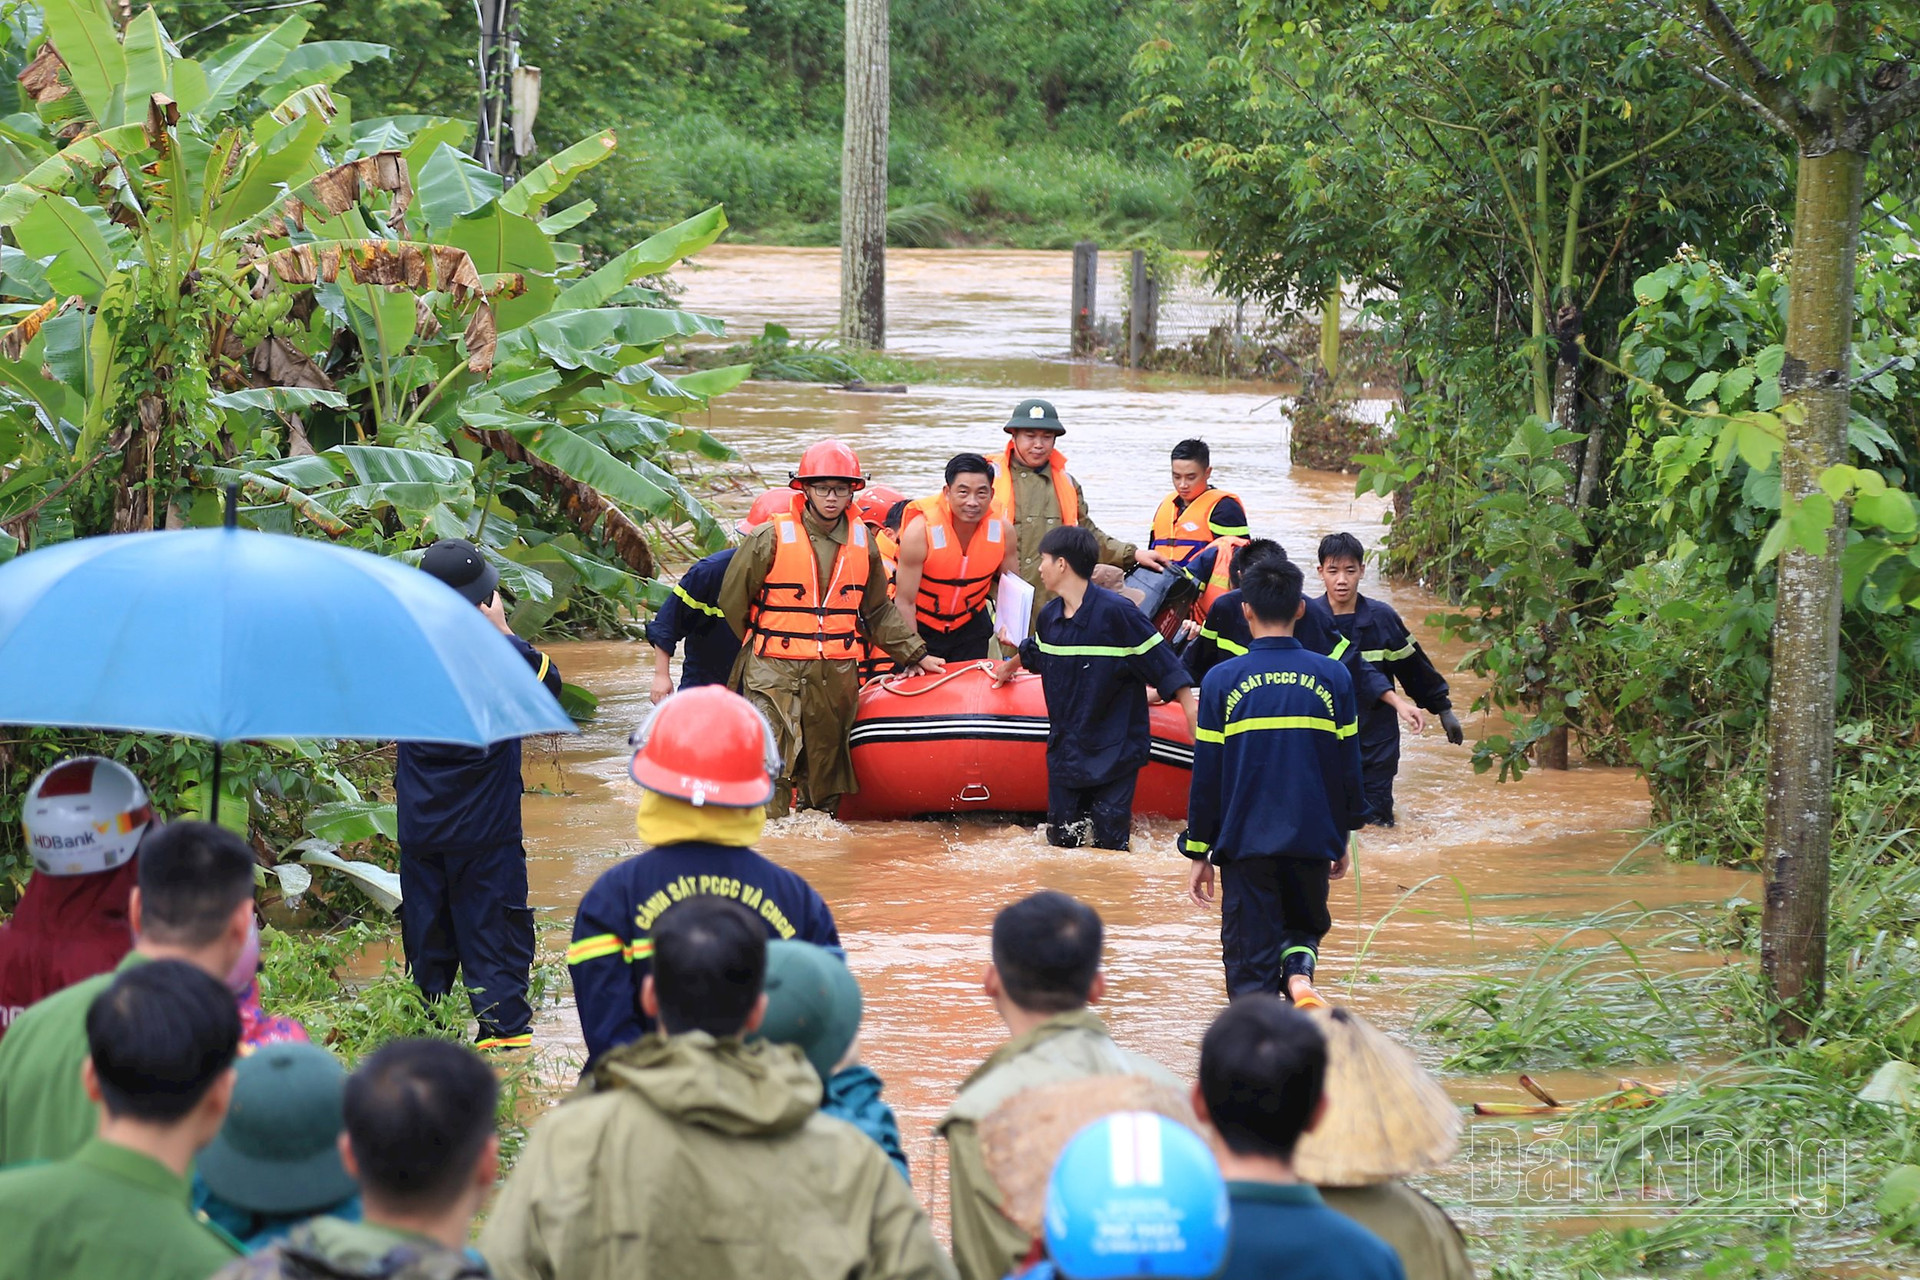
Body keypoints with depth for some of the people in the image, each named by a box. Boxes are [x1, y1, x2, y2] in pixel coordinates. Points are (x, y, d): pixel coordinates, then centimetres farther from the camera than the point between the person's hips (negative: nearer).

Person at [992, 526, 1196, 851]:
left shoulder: (1115, 613, -17)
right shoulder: (1050, 616, 4)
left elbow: (1165, 666, -16)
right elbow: (1034, 650, 29)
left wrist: (1194, 719, -20)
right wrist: (1009, 667, 49)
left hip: (1115, 750, -6)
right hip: (1066, 748, 6)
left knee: (1110, 844, -7)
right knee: (1062, 839, 8)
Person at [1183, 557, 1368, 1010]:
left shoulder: (1222, 681, -5)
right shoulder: (1332, 677, -1)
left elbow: (1206, 776, -2)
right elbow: (1348, 765, 6)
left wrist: (1200, 853, 7)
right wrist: (1342, 838, 19)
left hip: (1245, 841, -2)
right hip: (1312, 840, 2)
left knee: (1251, 965, 5)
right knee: (1304, 924, 23)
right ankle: (1299, 974, -8)